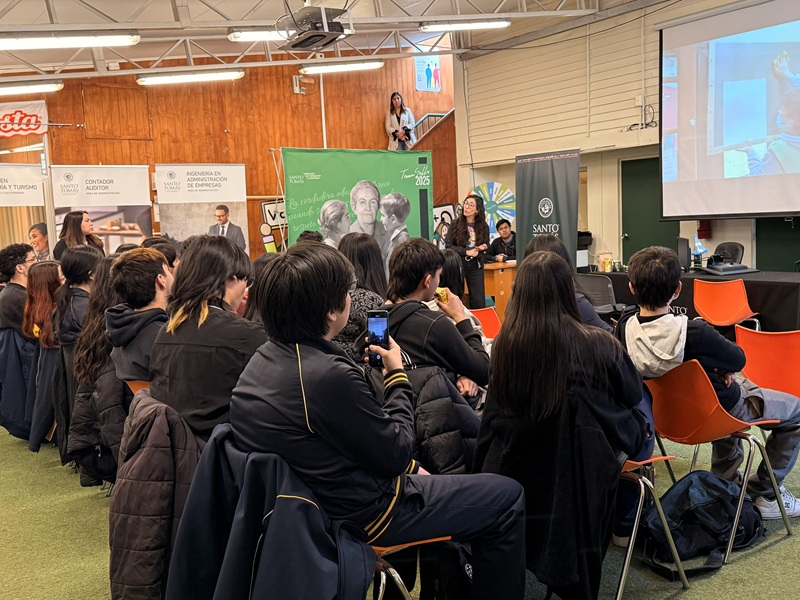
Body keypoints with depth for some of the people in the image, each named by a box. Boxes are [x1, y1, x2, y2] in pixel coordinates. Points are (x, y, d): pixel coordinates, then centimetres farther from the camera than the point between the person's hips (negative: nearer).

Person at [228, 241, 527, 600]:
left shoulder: (264, 359, -3)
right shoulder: (329, 375, -32)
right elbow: (396, 454, -19)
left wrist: (408, 467, 8)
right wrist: (397, 376, -7)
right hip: (356, 515, -9)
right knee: (507, 497, 3)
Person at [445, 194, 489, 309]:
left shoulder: (483, 226, 3)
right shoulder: (456, 223, -4)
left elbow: (486, 245, 16)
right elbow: (448, 245, -6)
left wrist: (482, 248, -8)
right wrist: (466, 252, -15)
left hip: (476, 266, 2)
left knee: (479, 301, 1)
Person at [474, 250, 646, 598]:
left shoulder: (505, 343, -16)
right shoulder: (597, 344, -20)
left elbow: (498, 409, 1)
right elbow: (633, 396, 1)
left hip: (515, 465, 3)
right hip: (578, 464, -2)